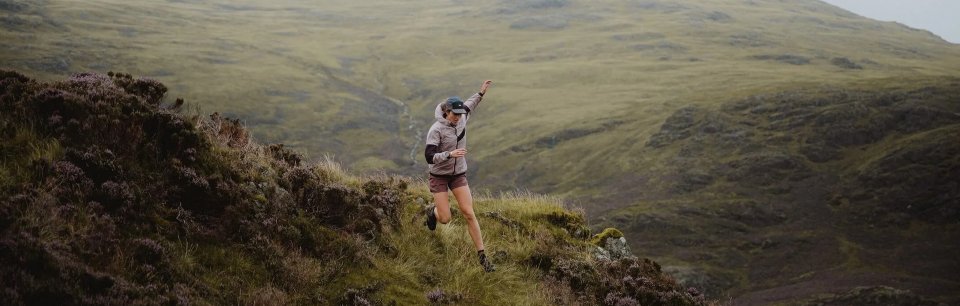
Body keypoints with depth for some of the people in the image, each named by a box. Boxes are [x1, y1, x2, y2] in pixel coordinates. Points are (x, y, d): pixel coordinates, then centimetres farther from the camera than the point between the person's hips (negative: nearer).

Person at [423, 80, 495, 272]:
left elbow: (468, 106, 21)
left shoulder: (461, 120, -4)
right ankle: (433, 212, 36)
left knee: (469, 213, -7)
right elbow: (429, 157, -28)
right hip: (439, 176, -4)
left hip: (459, 175, 4)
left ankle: (482, 256, -4)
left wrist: (481, 93, 21)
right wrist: (450, 154, -40)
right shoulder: (436, 130, -21)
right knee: (445, 219, -4)